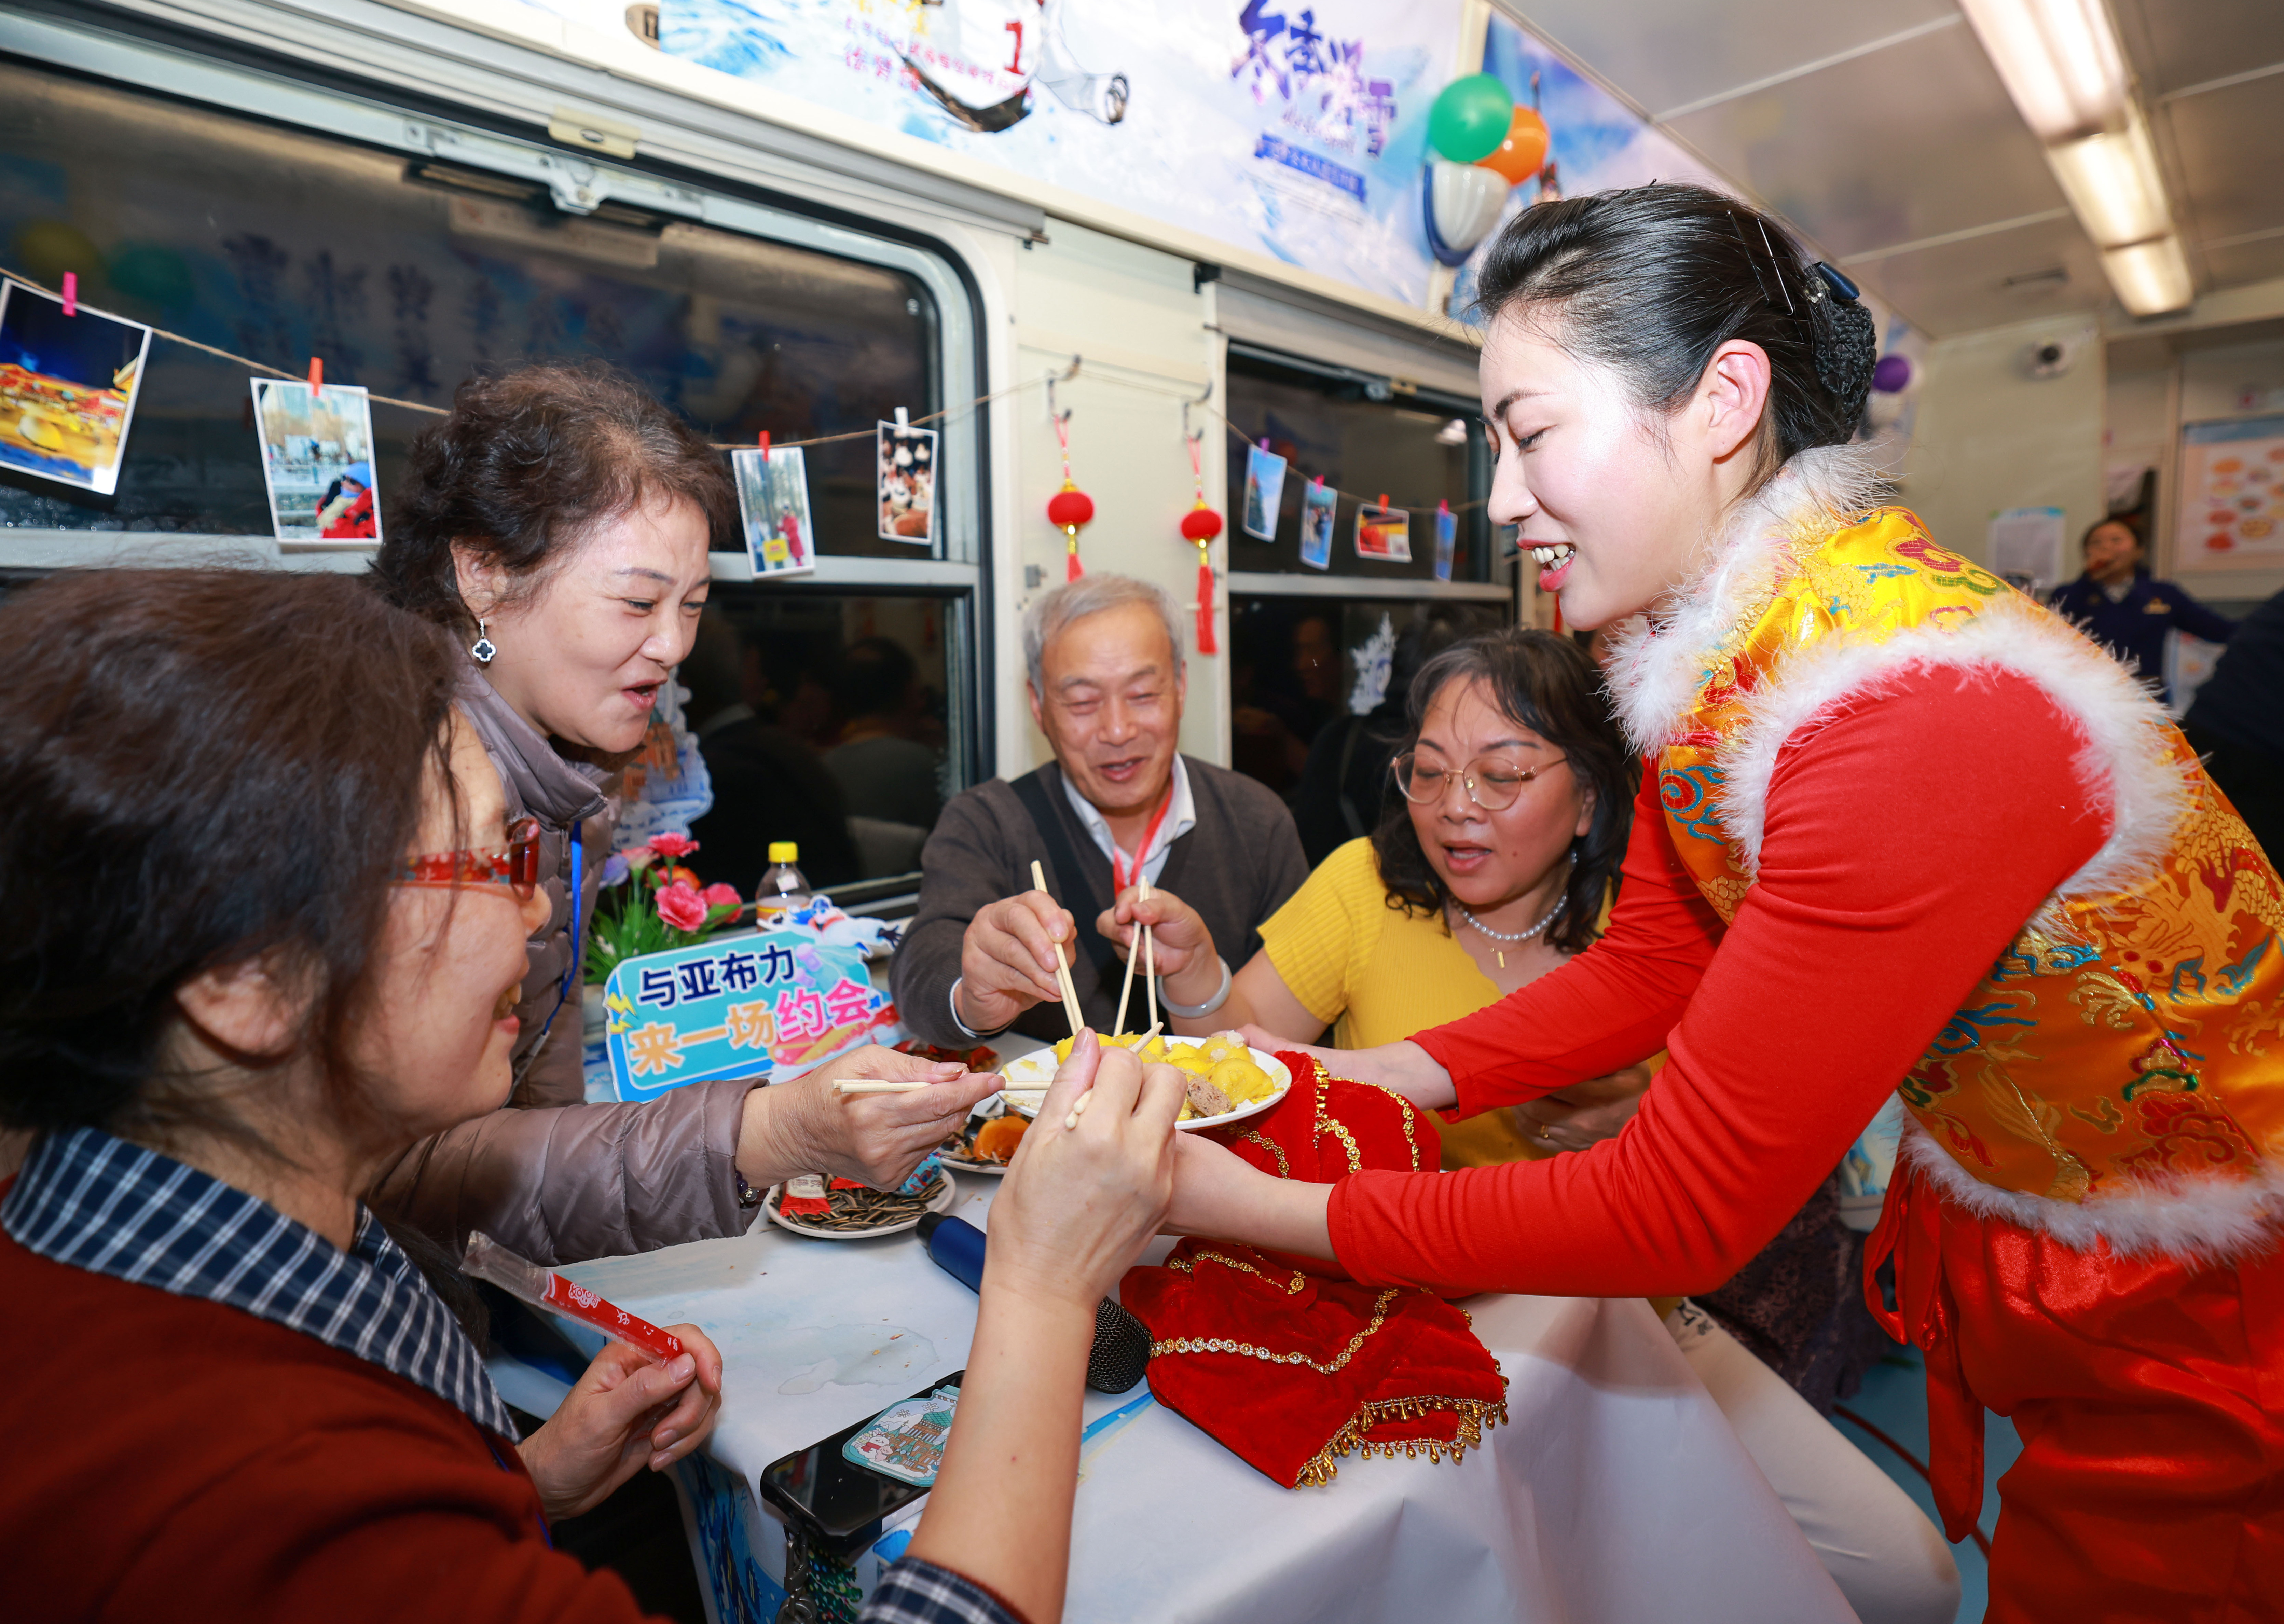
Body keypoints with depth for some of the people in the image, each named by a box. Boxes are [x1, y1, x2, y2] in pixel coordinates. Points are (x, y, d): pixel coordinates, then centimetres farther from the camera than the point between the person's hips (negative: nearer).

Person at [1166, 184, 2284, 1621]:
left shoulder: (1925, 715, -35)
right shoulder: (1708, 644, -8)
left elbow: (1679, 1209, -31)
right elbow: (1647, 972, -2)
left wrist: (1254, 1207, -26)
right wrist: (1348, 1084, -12)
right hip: (2002, 1264, 7)